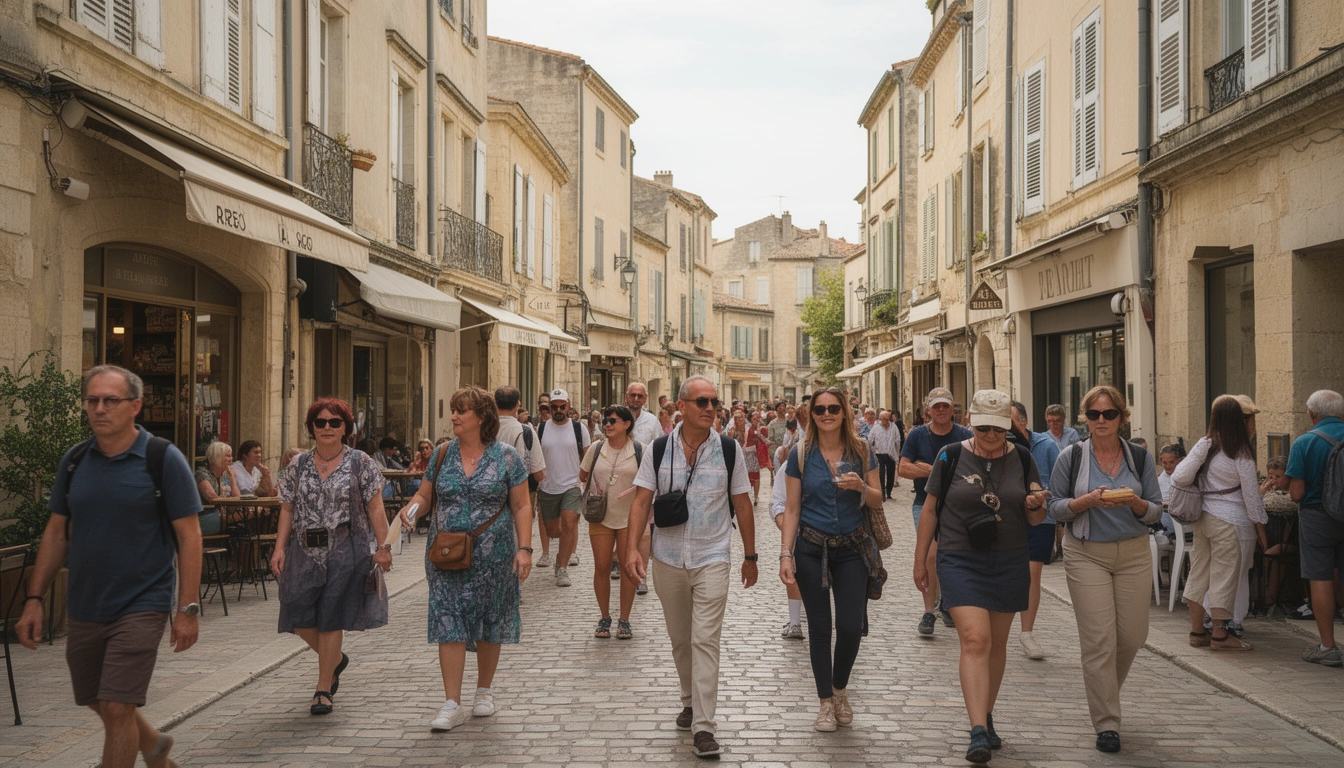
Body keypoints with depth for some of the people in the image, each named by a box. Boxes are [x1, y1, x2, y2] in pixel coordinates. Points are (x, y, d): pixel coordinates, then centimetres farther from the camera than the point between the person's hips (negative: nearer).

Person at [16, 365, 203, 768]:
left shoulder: (163, 458, -10)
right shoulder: (74, 460, 5)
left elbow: (189, 536, -10)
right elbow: (56, 533, 12)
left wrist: (188, 609, -14)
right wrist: (34, 599, 6)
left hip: (140, 606, -6)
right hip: (83, 609, 6)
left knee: (117, 708, -7)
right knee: (99, 703, 18)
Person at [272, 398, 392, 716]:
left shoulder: (360, 463, -1)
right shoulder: (298, 465, 8)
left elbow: (375, 508, -3)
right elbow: (287, 510, 8)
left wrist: (382, 547, -9)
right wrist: (280, 548, -1)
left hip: (345, 551, -3)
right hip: (305, 551, 4)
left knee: (331, 619, -1)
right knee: (300, 617, 1)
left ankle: (323, 689, 13)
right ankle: (336, 660, 30)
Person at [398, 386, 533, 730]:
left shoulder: (506, 456, -3)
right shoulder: (443, 454, 6)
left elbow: (521, 507, -2)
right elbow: (425, 495, 13)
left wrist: (524, 548, -11)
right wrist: (411, 508, -10)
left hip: (492, 556, -2)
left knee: (489, 624, 9)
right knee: (448, 624, -3)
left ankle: (484, 691, 28)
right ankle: (452, 705, 0)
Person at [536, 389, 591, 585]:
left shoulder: (579, 428, 1)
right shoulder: (542, 429, 4)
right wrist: (534, 487, 6)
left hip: (572, 486, -2)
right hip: (548, 487, 3)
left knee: (569, 525, -16)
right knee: (551, 531, 10)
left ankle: (562, 568, -5)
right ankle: (570, 547, 41)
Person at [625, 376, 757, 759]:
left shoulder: (729, 451, -4)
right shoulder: (659, 450, -2)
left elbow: (743, 506, 3)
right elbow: (641, 501, -2)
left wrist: (750, 557, 7)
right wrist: (632, 549, -13)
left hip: (712, 559, -2)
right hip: (668, 559, 2)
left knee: (705, 640, -10)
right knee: (679, 640, 15)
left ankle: (703, 727, -7)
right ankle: (690, 701, 37)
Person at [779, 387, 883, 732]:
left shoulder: (861, 450, 1)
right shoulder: (801, 454, -2)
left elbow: (878, 499, 6)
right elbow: (792, 508, 0)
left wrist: (861, 487, -16)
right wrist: (786, 553, -7)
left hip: (852, 548, 1)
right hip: (811, 548, -1)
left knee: (851, 626, -4)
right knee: (819, 627, 4)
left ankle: (840, 689, 24)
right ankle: (826, 702, 19)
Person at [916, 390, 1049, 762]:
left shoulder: (1021, 458, 3)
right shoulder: (951, 457, -4)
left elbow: (1035, 520, 8)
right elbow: (930, 510, 3)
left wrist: (1036, 504, -15)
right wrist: (920, 560, 3)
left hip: (1010, 563, 3)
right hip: (961, 561, -3)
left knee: (997, 644, 13)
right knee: (975, 640, -15)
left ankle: (986, 716, 31)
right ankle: (978, 732, -17)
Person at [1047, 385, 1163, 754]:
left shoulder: (1140, 457, 5)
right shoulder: (1071, 457, -1)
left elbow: (1156, 511, 5)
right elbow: (1056, 507, 0)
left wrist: (1135, 503, -17)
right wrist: (1089, 500, -18)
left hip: (1134, 553, 3)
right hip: (1087, 554, -3)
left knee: (1132, 635, 6)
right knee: (1099, 639, -6)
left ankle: (1104, 690, 36)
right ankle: (1106, 723, 4)